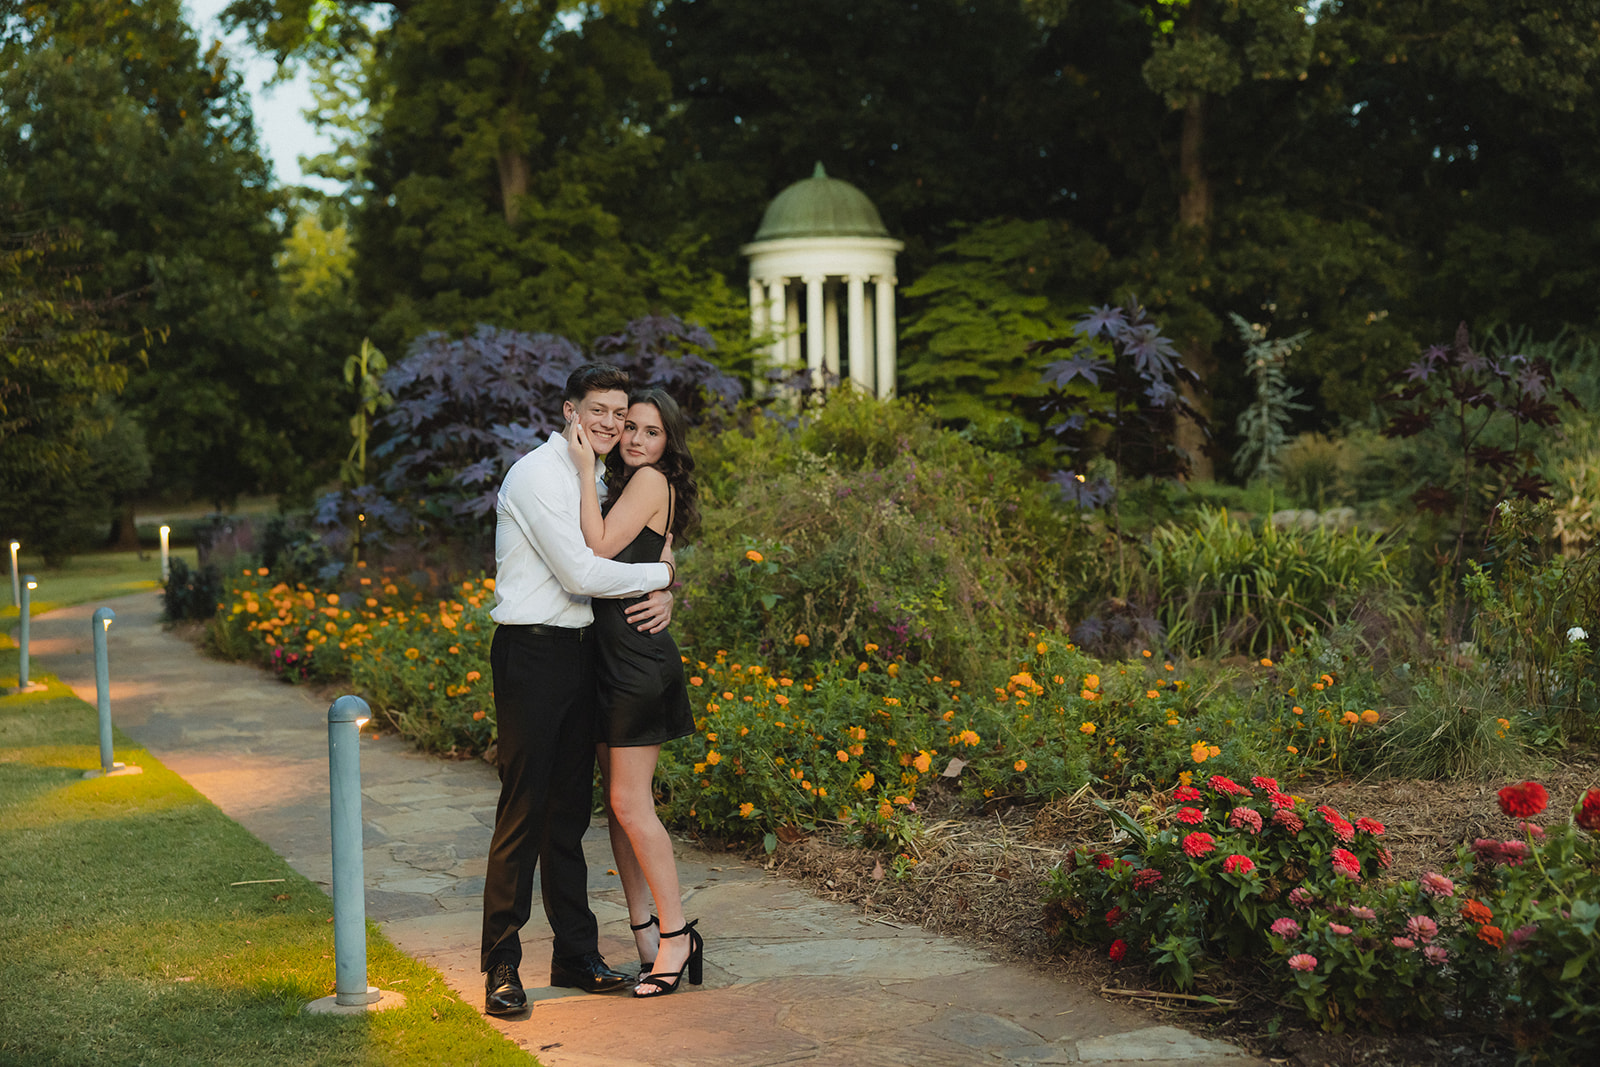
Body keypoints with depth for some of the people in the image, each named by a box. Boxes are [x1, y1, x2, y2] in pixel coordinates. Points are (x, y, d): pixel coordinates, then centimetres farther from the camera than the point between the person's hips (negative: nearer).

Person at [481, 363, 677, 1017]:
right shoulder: (538, 474, -12)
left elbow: (625, 558, 21)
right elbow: (581, 574, -19)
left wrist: (664, 598, -1)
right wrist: (662, 574, -6)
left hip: (579, 650, 8)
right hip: (532, 651, -8)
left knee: (570, 809, 13)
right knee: (523, 810, -5)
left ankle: (576, 953, 21)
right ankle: (502, 967, 4)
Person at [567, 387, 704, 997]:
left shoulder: (652, 480, -8)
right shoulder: (627, 485, 19)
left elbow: (599, 549, -17)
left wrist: (586, 471, -13)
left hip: (637, 657, -10)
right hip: (610, 655, 10)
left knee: (630, 803, -8)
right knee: (616, 799, 10)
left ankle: (676, 936, 0)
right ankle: (643, 929, 16)